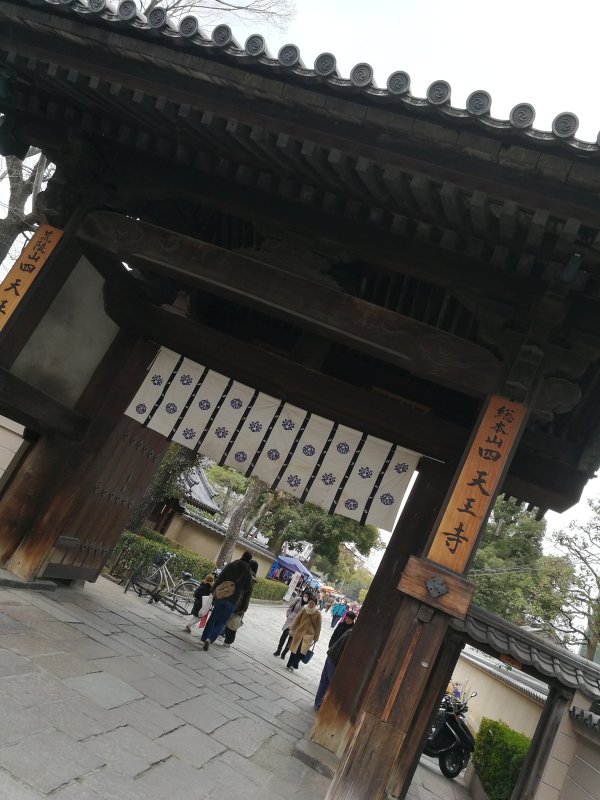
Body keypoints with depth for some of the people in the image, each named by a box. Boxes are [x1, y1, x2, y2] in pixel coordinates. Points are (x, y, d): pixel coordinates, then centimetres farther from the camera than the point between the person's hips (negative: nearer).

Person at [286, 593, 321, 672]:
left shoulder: (318, 613, -7)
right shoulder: (304, 609, -2)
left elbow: (318, 626, -2)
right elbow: (297, 619, 1)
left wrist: (316, 638, 1)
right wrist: (291, 628, -5)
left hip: (309, 634, -2)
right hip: (299, 632, 2)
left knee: (302, 650, -14)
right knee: (294, 649, 8)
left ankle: (294, 665, -9)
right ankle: (289, 664, 20)